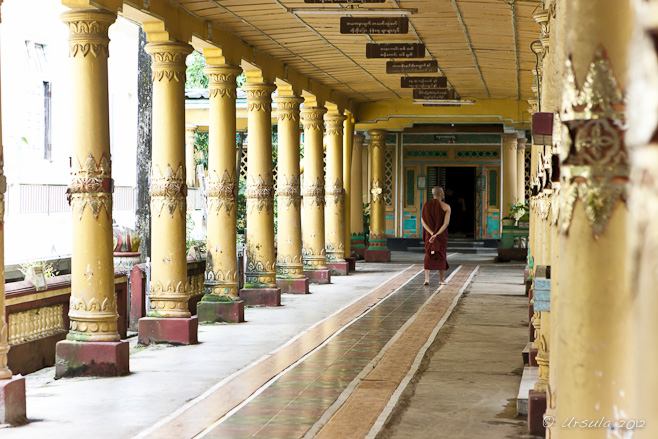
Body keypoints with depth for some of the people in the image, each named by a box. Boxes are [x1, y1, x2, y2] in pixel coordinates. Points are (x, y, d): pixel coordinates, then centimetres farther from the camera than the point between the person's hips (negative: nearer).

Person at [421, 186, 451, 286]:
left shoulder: (426, 205, -1)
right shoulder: (446, 207, -8)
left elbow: (423, 221, -9)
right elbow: (446, 223, -18)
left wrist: (432, 233, -14)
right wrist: (437, 234, -20)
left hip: (429, 234, 2)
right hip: (442, 235, -2)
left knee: (428, 255, 6)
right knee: (441, 255, 11)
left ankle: (427, 278, -10)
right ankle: (441, 279, 17)